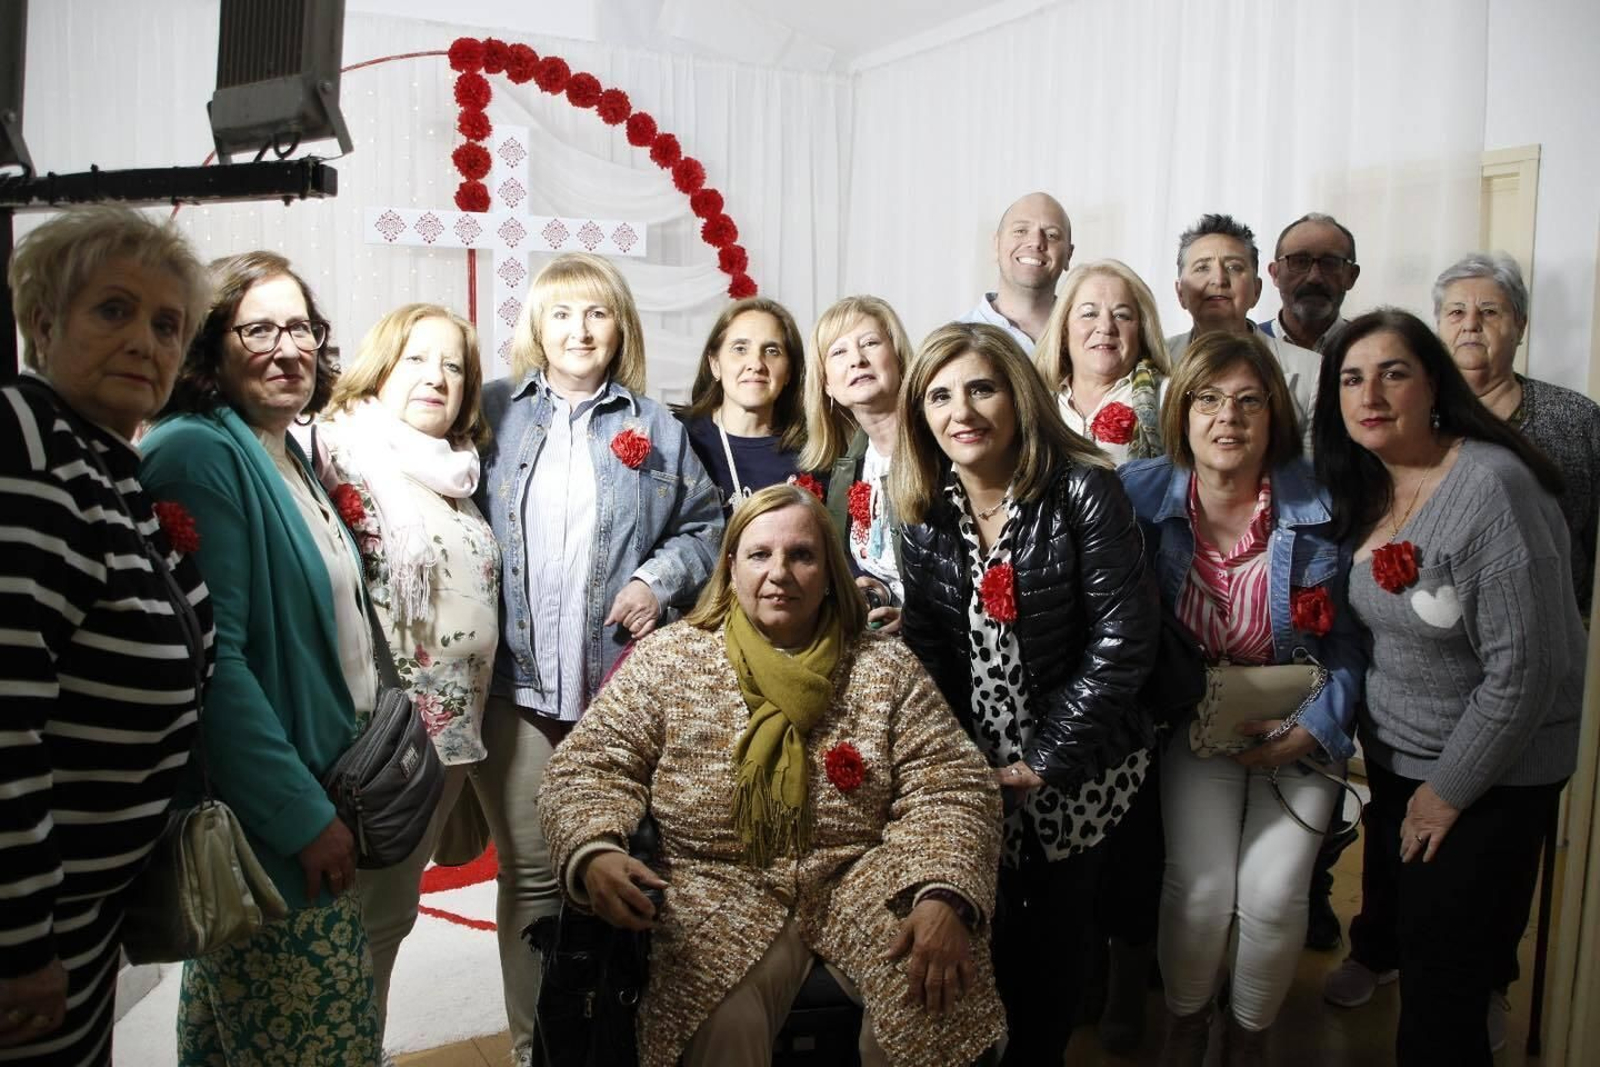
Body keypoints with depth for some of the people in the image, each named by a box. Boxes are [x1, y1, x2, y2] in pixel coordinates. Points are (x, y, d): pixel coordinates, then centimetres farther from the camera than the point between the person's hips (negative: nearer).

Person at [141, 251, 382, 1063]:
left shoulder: (291, 459, 10)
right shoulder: (199, 455, -17)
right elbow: (212, 659, -23)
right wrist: (302, 813, -22)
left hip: (320, 790, 9)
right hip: (267, 819, -9)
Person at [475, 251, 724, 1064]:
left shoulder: (654, 429, 11)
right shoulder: (493, 413, 8)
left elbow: (707, 524, 14)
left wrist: (660, 578, -3)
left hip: (622, 682, 1)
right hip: (516, 682, 0)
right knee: (530, 874, 5)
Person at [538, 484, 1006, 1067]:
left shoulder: (885, 666, 3)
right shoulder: (667, 659, 2)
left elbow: (949, 786, -2)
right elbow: (588, 769, -1)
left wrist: (944, 897, -20)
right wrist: (595, 853, -23)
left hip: (865, 882, 2)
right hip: (718, 888, -1)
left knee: (935, 996, -24)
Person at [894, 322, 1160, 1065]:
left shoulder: (1082, 491, -14)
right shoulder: (924, 512, -2)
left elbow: (1122, 635, -17)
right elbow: (924, 649, 0)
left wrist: (1047, 760, -17)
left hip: (1076, 770, -2)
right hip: (974, 768, 3)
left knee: (1058, 932, 12)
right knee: (982, 927, 10)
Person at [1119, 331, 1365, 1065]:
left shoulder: (1320, 507, -10)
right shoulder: (1142, 494, -10)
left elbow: (1347, 642, -1)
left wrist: (1311, 731, -10)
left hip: (1297, 722, 0)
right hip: (1193, 720, 0)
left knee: (1273, 895, -12)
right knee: (1200, 888, -14)